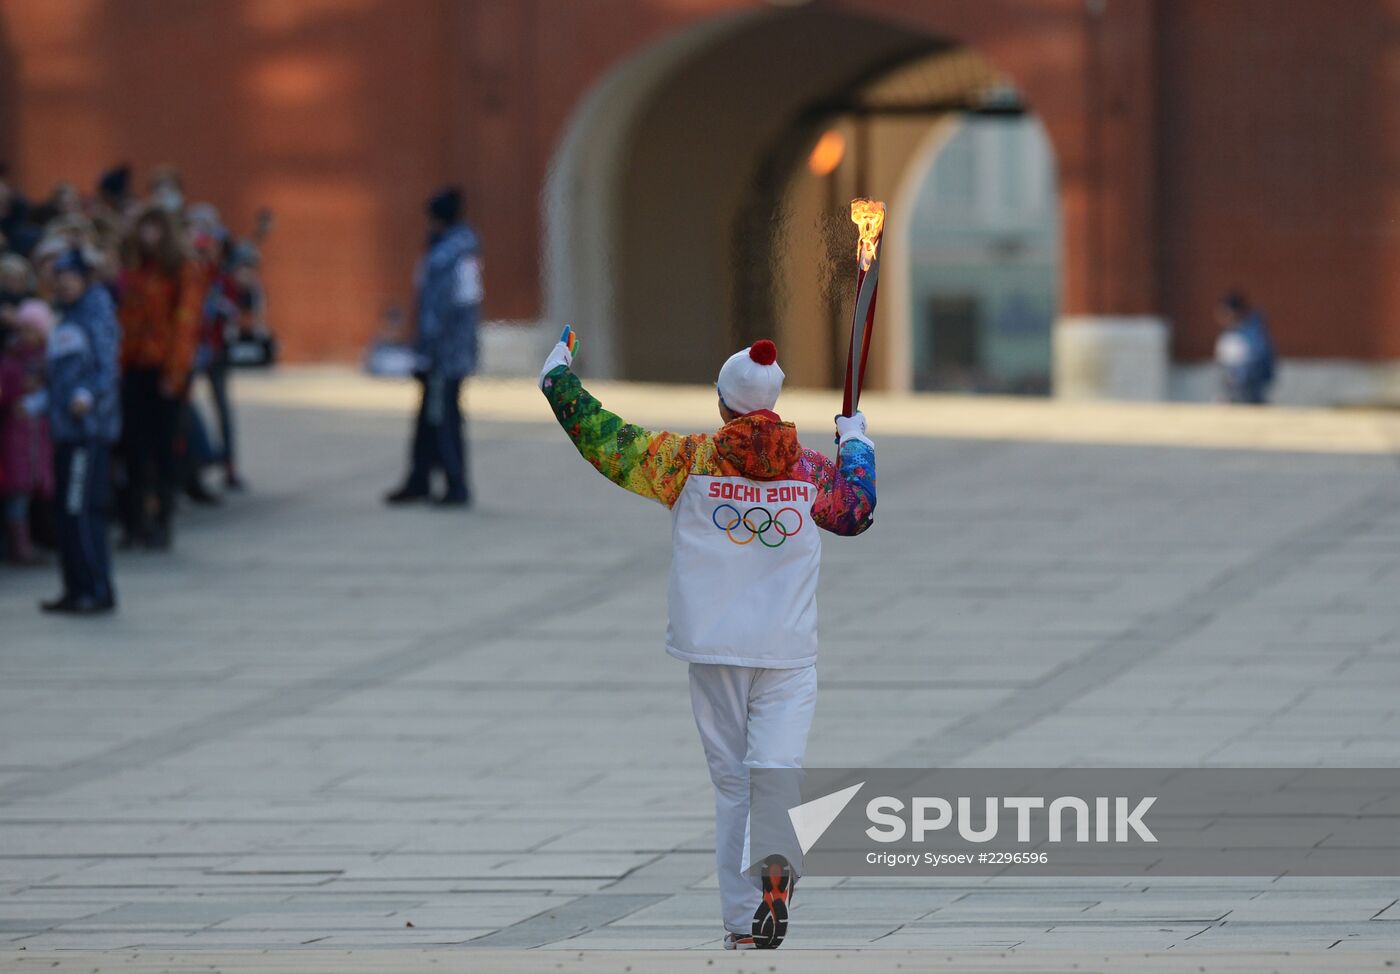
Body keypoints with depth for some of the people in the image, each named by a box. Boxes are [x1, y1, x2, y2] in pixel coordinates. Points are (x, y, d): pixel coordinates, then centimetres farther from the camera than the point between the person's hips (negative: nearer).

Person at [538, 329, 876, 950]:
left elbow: (604, 441, -1)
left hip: (712, 648, 0)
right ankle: (774, 860, -37)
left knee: (731, 782, 9)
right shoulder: (810, 470, 2)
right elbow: (856, 511, 19)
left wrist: (558, 379, 13)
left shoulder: (689, 460, -4)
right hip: (787, 652, 0)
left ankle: (743, 923, 9)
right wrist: (856, 446, 34)